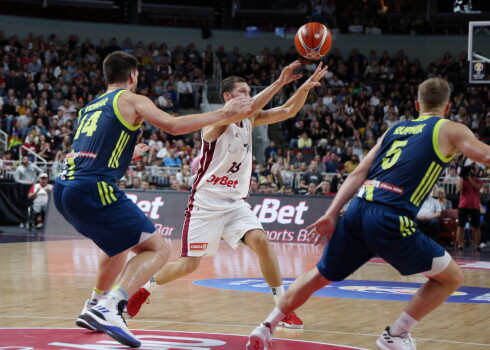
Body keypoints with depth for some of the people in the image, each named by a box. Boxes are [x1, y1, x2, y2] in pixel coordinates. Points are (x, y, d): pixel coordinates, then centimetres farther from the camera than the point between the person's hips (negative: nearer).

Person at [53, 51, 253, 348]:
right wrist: (223, 114, 0)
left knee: (121, 244, 31)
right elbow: (174, 125, -8)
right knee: (158, 248, -5)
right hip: (93, 190, -8)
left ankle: (94, 307, 34)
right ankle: (110, 307, -23)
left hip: (64, 188, 8)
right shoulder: (131, 100, 4)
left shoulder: (90, 107, 25)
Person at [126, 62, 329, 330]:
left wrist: (305, 88, -20)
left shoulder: (250, 120, 6)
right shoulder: (215, 122, -14)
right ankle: (143, 289, 25)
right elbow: (246, 109, -32)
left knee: (260, 241, -20)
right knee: (188, 265, -2)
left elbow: (287, 111, -2)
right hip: (206, 201, -5)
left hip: (236, 202, 5)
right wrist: (279, 83, -37)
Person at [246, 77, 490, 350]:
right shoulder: (451, 130, 9)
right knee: (452, 278, 13)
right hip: (390, 220, -6)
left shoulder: (395, 130, 24)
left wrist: (331, 215, 16)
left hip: (358, 211, 6)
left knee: (320, 276, 26)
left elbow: (358, 174, 18)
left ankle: (267, 328, 29)